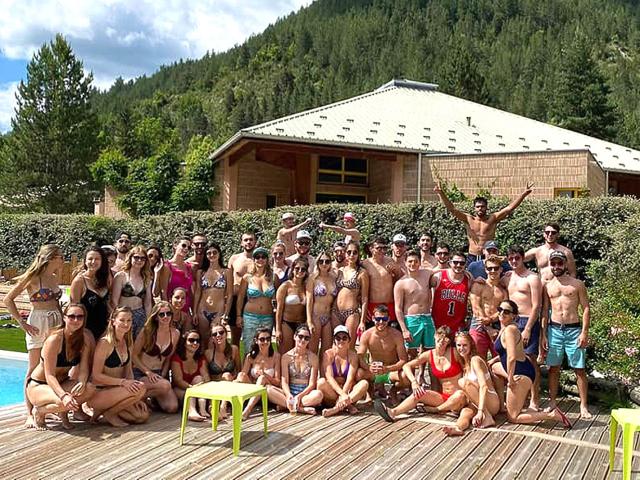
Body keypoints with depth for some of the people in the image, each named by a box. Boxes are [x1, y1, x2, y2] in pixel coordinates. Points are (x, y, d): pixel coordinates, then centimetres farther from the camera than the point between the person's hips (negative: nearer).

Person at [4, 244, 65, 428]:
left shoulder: (55, 278, 11)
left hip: (56, 324, 6)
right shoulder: (33, 277, -8)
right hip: (38, 324, -6)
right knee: (35, 369, -2)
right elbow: (8, 300, -8)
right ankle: (30, 414, 2)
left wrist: (63, 320, 8)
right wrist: (22, 323, -13)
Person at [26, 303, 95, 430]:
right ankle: (39, 411, -2)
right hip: (37, 386, -5)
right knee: (64, 403, -35)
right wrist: (64, 395, -43)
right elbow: (49, 375, -26)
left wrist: (82, 383, -32)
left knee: (90, 389, -25)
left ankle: (63, 411, 2)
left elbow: (83, 369, -9)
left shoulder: (85, 338, -7)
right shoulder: (55, 339, -23)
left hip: (61, 383, 5)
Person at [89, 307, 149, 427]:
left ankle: (111, 409, 11)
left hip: (115, 391, 7)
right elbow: (96, 375, -17)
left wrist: (136, 397, -2)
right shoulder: (105, 343, -16)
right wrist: (123, 382, -26)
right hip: (98, 392, -7)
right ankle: (107, 412, -7)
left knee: (143, 415, -9)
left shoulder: (128, 342, 7)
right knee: (141, 388, -26)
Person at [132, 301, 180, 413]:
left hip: (159, 374, 5)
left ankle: (152, 397, 17)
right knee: (165, 385, -34)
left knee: (172, 407, -15)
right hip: (140, 373, -5)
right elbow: (134, 355, -7)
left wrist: (163, 375, -1)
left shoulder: (175, 333, 3)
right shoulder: (147, 331, -10)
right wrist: (148, 372, -16)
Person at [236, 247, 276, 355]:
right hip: (250, 317, -1)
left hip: (268, 318, 2)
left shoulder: (272, 277, 3)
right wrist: (239, 316, 3)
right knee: (249, 350, 1)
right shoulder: (247, 277, -1)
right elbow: (240, 297, 6)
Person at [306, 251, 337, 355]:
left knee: (327, 350, 9)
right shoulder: (313, 278, -4)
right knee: (313, 350, 0)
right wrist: (309, 322, -13)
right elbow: (309, 300, -7)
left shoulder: (333, 278, 9)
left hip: (329, 317, 5)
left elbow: (335, 298, 14)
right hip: (316, 316, -5)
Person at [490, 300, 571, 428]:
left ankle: (552, 415, -5)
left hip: (521, 374, -10)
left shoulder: (509, 330, -19)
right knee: (494, 367, 31)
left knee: (512, 418, 1)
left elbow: (512, 357, -28)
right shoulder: (505, 328, 11)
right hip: (522, 370, 10)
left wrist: (510, 379, -18)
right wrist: (493, 360, 21)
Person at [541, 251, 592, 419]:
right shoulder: (547, 286, 9)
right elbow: (545, 311, 11)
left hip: (574, 330, -2)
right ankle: (552, 403, 15)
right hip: (554, 330, 2)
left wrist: (584, 332, -8)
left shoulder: (577, 284, 2)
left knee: (579, 369, 0)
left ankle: (583, 406, 7)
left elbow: (586, 308, 0)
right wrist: (543, 334, 5)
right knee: (553, 368, 6)